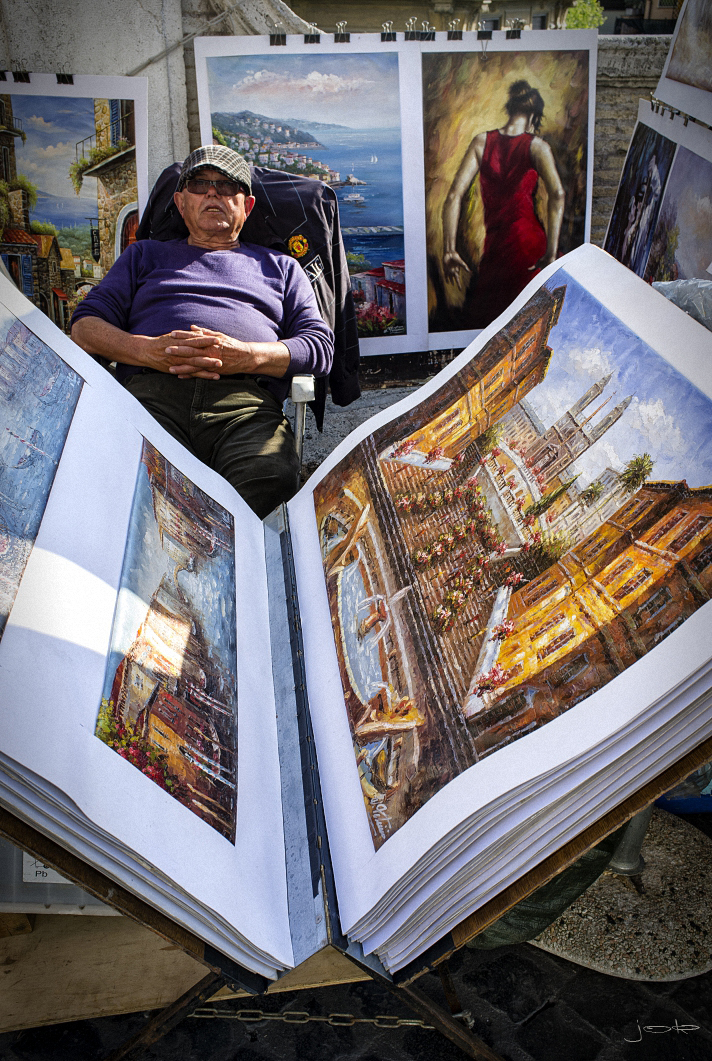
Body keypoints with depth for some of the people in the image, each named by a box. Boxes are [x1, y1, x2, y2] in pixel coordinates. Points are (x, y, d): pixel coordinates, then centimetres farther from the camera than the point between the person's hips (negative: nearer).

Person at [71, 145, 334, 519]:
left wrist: (246, 356, -3)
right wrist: (148, 350, -3)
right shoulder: (145, 255, 35)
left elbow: (320, 347, 18)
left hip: (246, 401, 0)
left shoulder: (281, 266, 34)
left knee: (271, 479, -37)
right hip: (151, 392, 1)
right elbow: (85, 325, 21)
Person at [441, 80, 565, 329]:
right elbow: (557, 194, -18)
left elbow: (454, 196, -4)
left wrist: (449, 251, -3)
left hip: (495, 246, 1)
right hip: (529, 242, -1)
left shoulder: (481, 141, 4)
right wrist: (551, 252, -20)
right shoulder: (536, 145, -1)